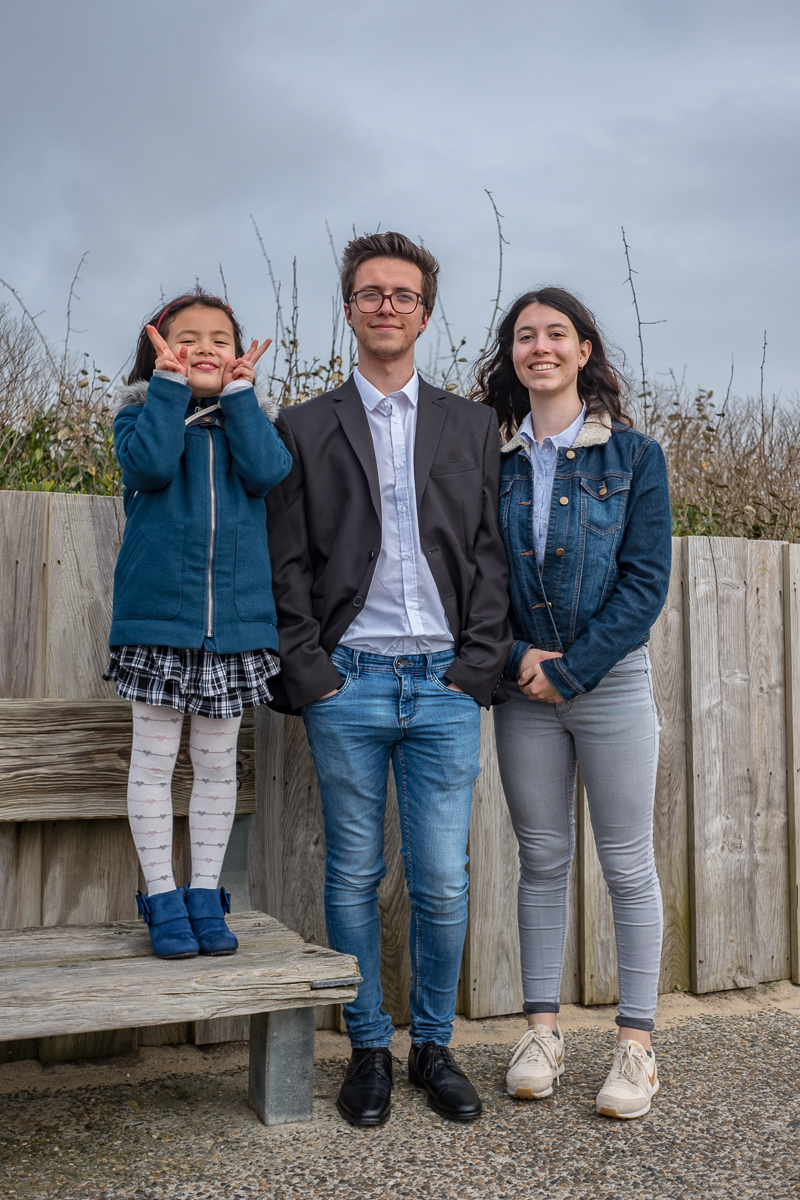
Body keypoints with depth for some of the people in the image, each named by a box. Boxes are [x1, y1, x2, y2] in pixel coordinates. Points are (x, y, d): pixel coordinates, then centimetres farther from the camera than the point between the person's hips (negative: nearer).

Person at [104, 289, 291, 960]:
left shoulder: (246, 421, 12)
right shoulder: (142, 413, 6)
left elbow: (268, 472, -9)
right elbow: (149, 464, -16)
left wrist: (238, 392, -5)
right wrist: (169, 383, -9)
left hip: (236, 620, 2)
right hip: (157, 614, -2)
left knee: (218, 760, 10)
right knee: (155, 757, 4)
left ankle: (205, 893, 22)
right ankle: (163, 899, 16)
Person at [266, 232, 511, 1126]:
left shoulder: (470, 426, 13)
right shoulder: (305, 429, 9)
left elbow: (489, 554, 8)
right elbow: (288, 566, 4)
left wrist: (478, 666, -2)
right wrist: (311, 674, -5)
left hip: (445, 685, 1)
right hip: (347, 683, 0)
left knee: (442, 884, 3)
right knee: (354, 878, 7)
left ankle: (433, 1047, 22)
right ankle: (368, 1050, 22)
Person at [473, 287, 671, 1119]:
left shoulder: (633, 456, 0)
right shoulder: (492, 457, 6)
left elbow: (646, 580, -6)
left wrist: (570, 670, -12)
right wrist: (517, 657, -9)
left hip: (609, 679, -2)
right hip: (523, 687, 2)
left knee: (628, 863, 3)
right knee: (541, 859, 10)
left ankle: (636, 1043, 14)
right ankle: (542, 1030, 21)